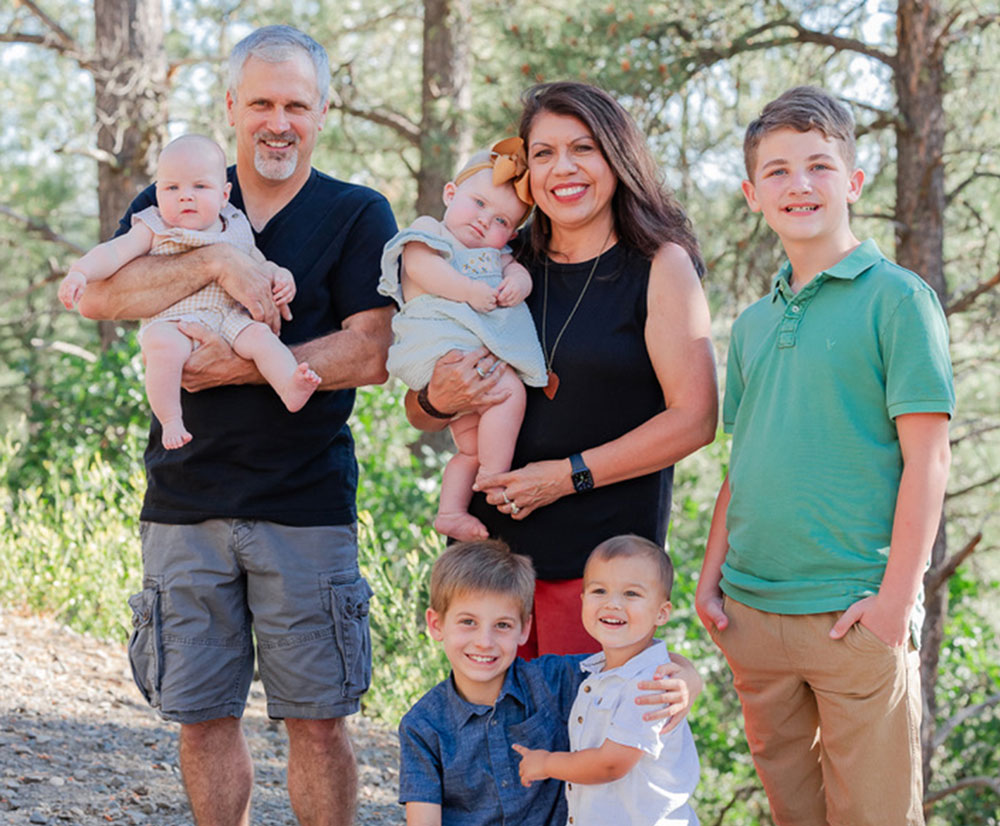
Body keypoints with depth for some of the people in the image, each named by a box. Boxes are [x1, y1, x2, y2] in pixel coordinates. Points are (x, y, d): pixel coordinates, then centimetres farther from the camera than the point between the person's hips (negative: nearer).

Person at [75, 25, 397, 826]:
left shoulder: (358, 215, 3)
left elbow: (369, 354, -9)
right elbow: (97, 294, -7)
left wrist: (239, 367, -16)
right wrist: (218, 262, -19)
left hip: (307, 506, -2)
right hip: (185, 502, 2)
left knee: (316, 717, 2)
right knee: (202, 715, 8)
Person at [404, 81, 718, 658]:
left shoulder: (660, 266, 0)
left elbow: (695, 419, -8)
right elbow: (419, 415, 17)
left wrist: (573, 474, -12)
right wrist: (439, 401, -7)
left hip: (601, 556, -4)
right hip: (489, 542, 4)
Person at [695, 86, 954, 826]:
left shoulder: (896, 299, -6)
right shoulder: (753, 324, 13)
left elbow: (926, 456, -10)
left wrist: (897, 596, -15)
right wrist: (712, 572, 9)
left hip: (856, 613, -6)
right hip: (752, 612, 6)